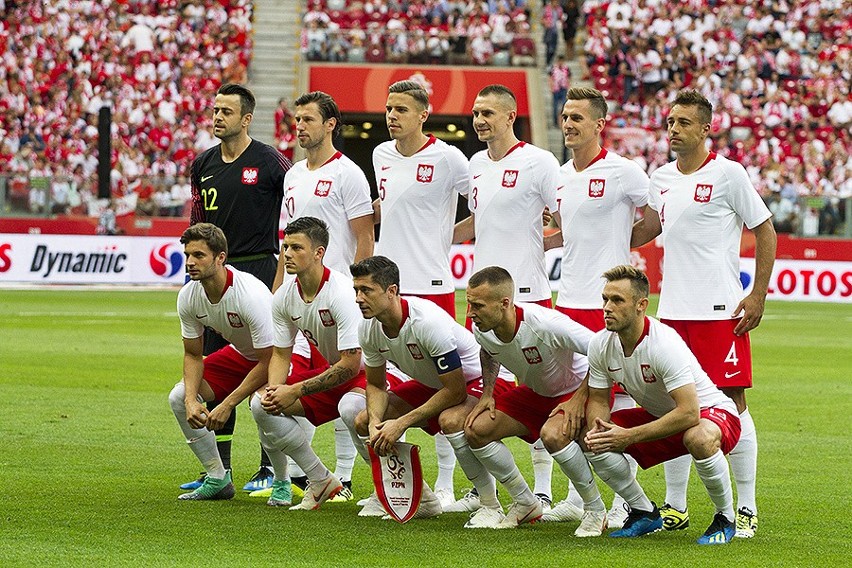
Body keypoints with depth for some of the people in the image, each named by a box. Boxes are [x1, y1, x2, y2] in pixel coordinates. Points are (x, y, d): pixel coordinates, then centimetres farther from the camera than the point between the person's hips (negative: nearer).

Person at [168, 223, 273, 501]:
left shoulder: (251, 295, -36)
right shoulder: (188, 297, -15)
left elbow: (268, 361, -30)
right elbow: (193, 355, -2)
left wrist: (226, 406, -31)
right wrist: (191, 400, -21)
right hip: (240, 353, 7)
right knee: (179, 398, -7)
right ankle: (217, 478, 6)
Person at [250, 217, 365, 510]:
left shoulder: (343, 293, -28)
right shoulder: (284, 297, -5)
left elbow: (351, 364, -28)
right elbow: (281, 354, 4)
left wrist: (296, 391, -28)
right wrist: (274, 389, -18)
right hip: (331, 372, 8)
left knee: (352, 407, -41)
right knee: (262, 405, -9)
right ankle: (321, 480, 0)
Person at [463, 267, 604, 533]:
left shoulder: (545, 324, -37)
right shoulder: (483, 330, -14)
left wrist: (579, 399, -31)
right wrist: (487, 393, 1)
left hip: (578, 391, -7)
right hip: (535, 392, 7)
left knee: (553, 434, -37)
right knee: (476, 429, -8)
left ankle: (596, 511, -15)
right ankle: (525, 503, 10)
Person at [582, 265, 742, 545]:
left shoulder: (665, 344, -32)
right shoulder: (600, 344, -12)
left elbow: (689, 413, -37)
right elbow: (598, 399, 1)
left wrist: (630, 436, -36)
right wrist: (596, 429, -23)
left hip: (711, 411, -7)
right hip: (658, 415, 7)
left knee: (699, 438, -42)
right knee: (591, 440, -12)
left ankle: (725, 518, -15)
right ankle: (644, 513, 7)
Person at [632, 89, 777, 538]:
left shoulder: (727, 174, -6)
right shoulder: (661, 178, 11)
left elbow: (764, 231, -3)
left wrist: (757, 295, -8)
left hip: (720, 311, -6)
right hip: (672, 310, 6)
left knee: (732, 403, -4)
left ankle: (746, 507, 1)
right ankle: (674, 506, 14)